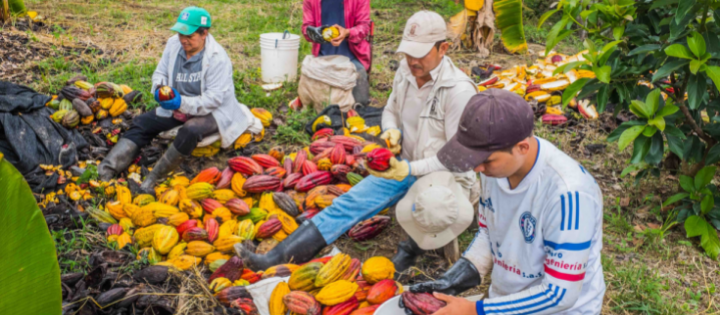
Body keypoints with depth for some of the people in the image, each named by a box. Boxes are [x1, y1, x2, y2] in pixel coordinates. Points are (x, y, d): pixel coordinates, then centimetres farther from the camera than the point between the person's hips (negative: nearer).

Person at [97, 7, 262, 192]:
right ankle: (105, 172, -19)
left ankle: (152, 180, -33)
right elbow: (160, 73, 8)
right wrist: (159, 88, -17)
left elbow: (214, 98, -24)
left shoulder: (217, 58, -22)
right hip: (178, 107, 7)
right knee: (142, 123, -8)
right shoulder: (173, 44, -4)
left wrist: (182, 103, -34)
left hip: (212, 111, -7)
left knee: (189, 131, -37)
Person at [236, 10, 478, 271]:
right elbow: (390, 111, 18)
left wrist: (409, 169, -31)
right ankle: (276, 259, -14)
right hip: (408, 167, 6)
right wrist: (391, 131, -6)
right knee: (349, 203, -11)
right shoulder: (405, 71, -2)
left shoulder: (459, 90, -23)